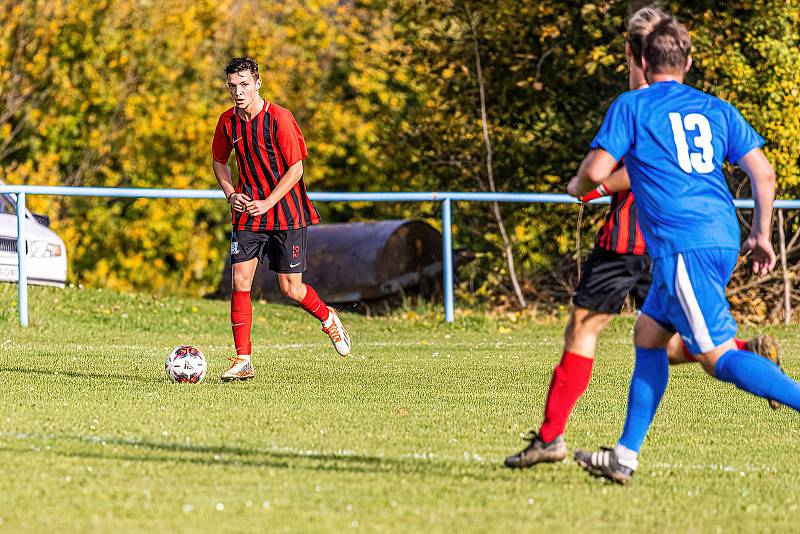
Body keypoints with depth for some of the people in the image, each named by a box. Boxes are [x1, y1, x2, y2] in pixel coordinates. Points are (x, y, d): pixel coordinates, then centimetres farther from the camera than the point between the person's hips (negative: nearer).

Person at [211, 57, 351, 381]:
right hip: (247, 211, 4)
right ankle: (243, 362, -4)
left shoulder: (279, 118, -14)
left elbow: (296, 168, -13)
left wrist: (268, 203, -19)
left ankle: (328, 318, 33)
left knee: (291, 289, 0)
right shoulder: (228, 122, 1)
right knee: (240, 283, -8)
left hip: (287, 211, -4)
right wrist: (230, 193, 0)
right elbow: (219, 162, 18)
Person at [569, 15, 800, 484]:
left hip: (683, 247, -7)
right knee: (649, 333, 18)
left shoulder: (631, 106, 1)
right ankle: (626, 456, 18)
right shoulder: (717, 109, 15)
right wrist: (762, 235, 19)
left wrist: (580, 187, 17)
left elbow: (595, 171, -6)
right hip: (723, 241, 7)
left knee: (719, 357, -10)